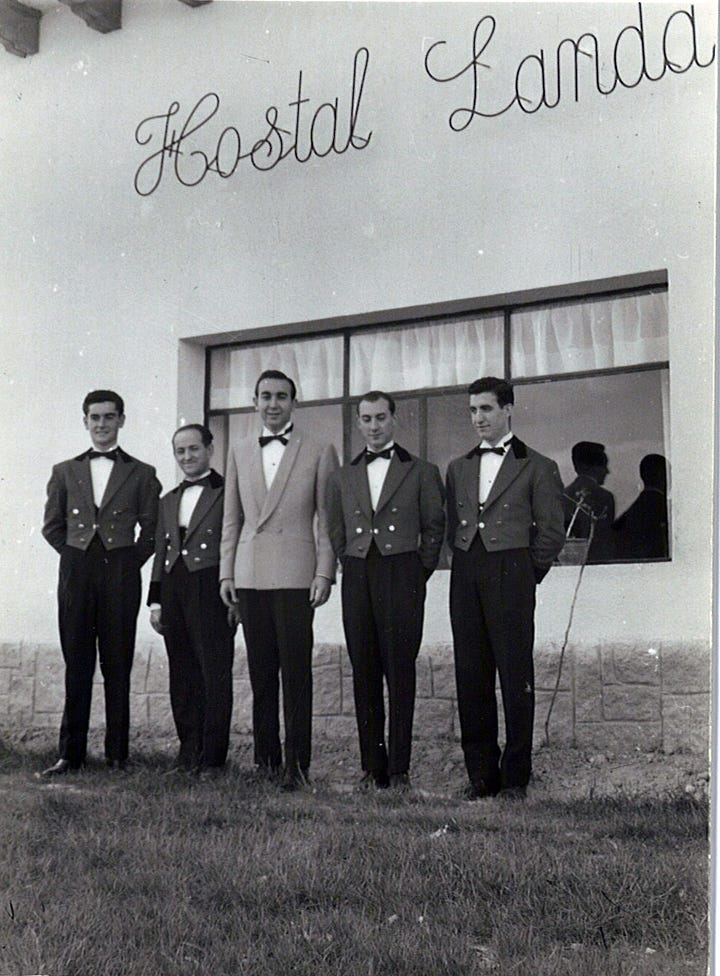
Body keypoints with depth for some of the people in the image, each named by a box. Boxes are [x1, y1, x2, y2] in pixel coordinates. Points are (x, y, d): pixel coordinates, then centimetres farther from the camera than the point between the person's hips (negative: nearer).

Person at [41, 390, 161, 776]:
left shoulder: (141, 474, 8)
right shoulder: (65, 472, 13)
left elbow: (150, 530, 8)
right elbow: (52, 526, 14)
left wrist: (128, 563, 1)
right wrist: (79, 556, 6)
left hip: (121, 575, -1)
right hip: (76, 576, 2)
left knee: (118, 667, 1)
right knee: (76, 667, 3)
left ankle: (117, 754, 8)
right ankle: (70, 753, 8)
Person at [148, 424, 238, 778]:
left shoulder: (227, 493, 0)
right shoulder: (168, 500, 20)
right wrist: (156, 601, 15)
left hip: (212, 592, -6)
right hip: (174, 593, 6)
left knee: (215, 675, -4)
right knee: (182, 677, 9)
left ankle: (212, 757, 1)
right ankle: (188, 750, 17)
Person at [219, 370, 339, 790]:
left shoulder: (319, 452, 4)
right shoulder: (239, 452, 15)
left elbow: (327, 519, 1)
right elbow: (232, 518, 17)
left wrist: (324, 573, -6)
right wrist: (226, 571, 10)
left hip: (295, 577, -4)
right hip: (250, 577, 4)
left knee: (296, 674, -5)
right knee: (260, 674, 8)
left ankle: (297, 765, 0)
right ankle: (266, 760, 15)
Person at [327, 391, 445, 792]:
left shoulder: (421, 472, 7)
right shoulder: (344, 476, 16)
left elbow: (435, 527, 7)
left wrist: (420, 573, 2)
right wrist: (353, 566, 11)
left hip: (402, 575, -3)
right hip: (358, 580, 4)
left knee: (400, 672, -5)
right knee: (364, 673, 3)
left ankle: (399, 769, -2)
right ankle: (372, 768, 9)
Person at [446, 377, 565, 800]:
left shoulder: (537, 467, 3)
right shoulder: (459, 468, 18)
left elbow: (551, 531, 1)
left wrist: (525, 574, 0)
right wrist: (466, 567, 10)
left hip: (511, 575, -4)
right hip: (466, 577, 5)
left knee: (516, 677, -3)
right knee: (471, 677, 4)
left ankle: (516, 776, 5)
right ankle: (481, 774, 11)